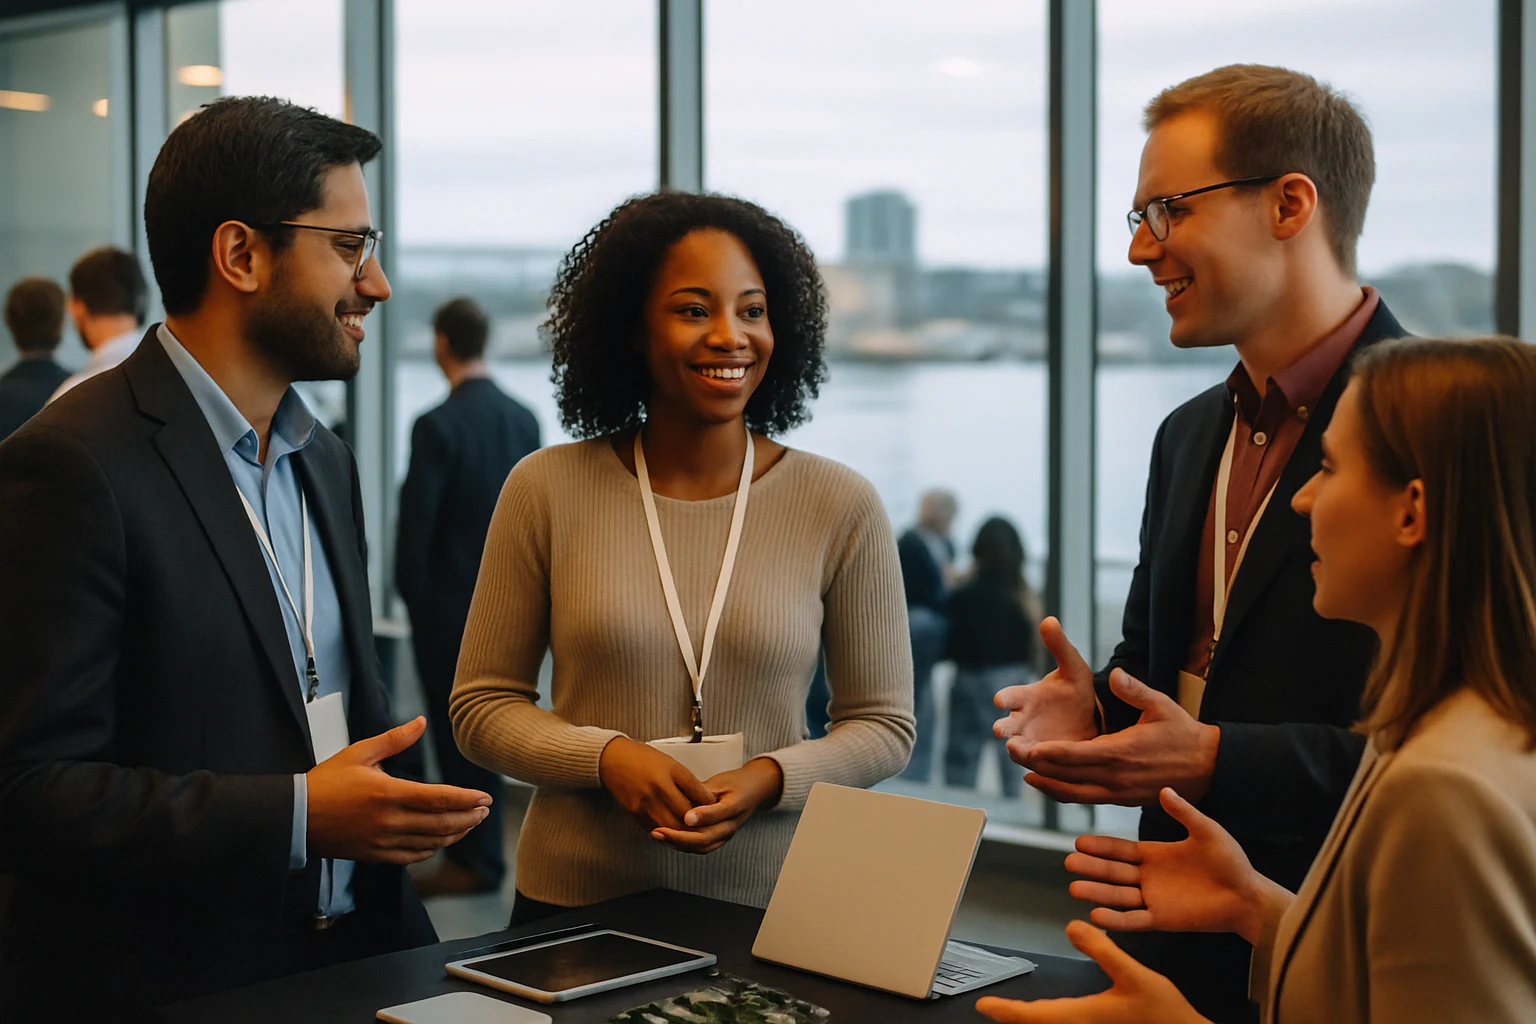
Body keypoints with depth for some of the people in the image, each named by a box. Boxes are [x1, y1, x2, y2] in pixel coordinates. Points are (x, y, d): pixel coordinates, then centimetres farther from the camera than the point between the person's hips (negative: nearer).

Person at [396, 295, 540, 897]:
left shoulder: (438, 426, -18)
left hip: (448, 600, -7)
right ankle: (479, 848, 27)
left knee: (456, 728, 2)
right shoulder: (524, 419, 3)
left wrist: (410, 593, -2)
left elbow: (416, 521, -16)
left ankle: (475, 859, 8)